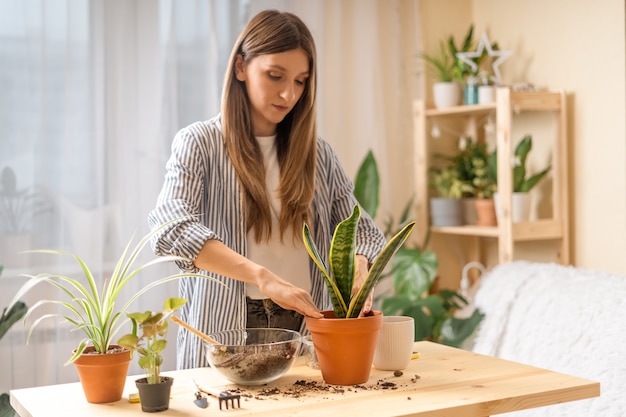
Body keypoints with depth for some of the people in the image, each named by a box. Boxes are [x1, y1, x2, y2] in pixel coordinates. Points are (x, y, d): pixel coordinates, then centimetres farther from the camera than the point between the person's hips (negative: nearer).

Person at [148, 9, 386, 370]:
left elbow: (362, 230, 12)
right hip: (225, 335, -2)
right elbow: (171, 229, -17)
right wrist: (263, 277, -28)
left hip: (307, 330, 3)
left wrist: (358, 274, -11)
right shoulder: (199, 143, -1)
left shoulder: (318, 154, 12)